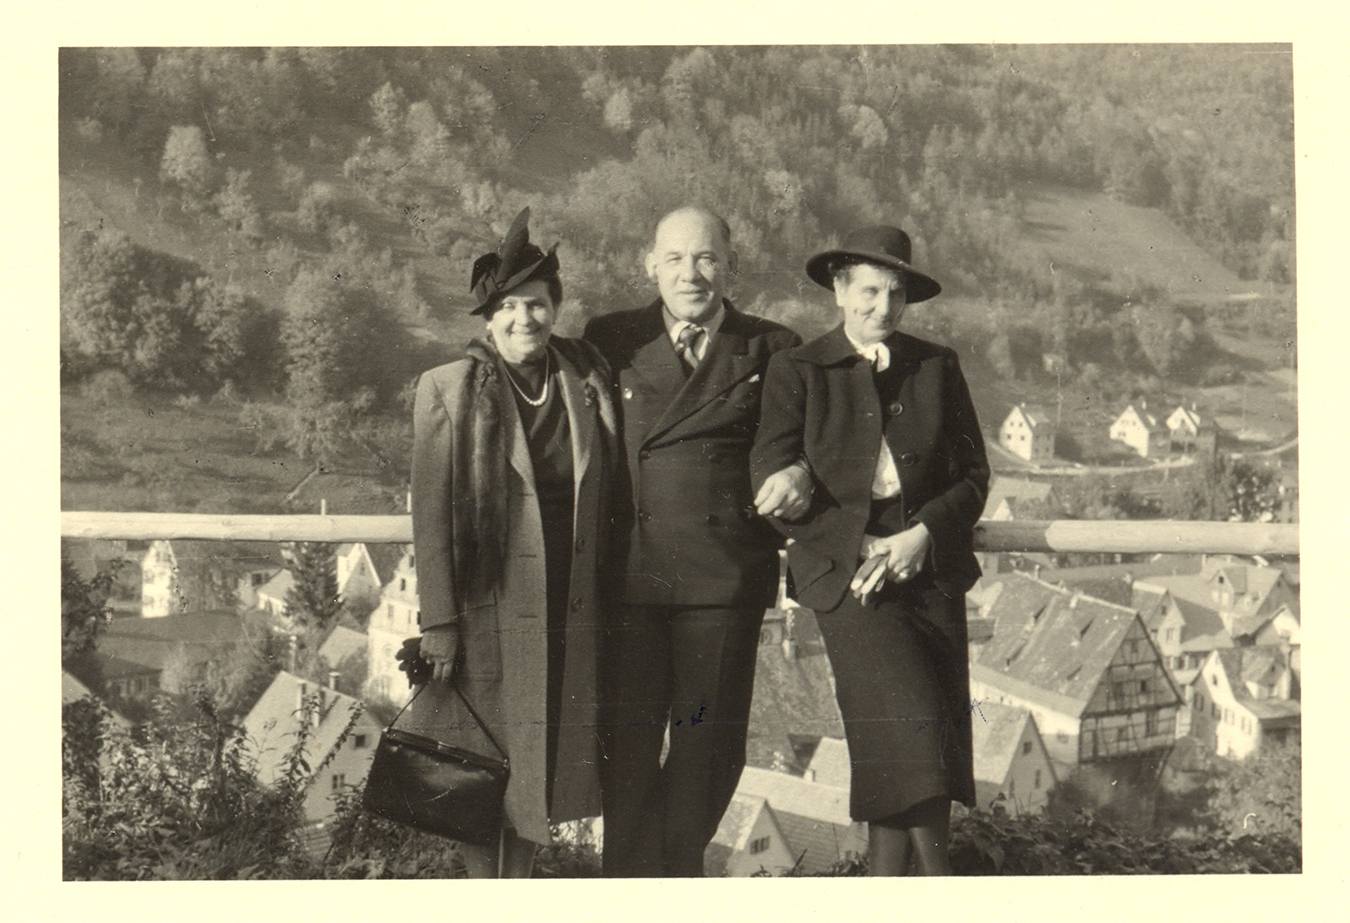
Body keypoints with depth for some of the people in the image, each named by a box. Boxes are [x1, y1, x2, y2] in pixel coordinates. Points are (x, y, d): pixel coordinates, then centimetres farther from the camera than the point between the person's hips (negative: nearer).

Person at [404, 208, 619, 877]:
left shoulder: (587, 377, 7)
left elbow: (605, 495, 12)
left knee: (546, 760, 10)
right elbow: (430, 516, -6)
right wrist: (439, 623, -10)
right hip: (488, 609, -3)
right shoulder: (449, 390, -4)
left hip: (571, 612, 4)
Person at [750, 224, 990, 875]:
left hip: (930, 567, 3)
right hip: (844, 569, -3)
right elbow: (773, 483, -2)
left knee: (935, 737, -3)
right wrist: (862, 545, -10)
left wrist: (923, 534, -6)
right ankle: (934, 872, -4)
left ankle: (884, 878, 7)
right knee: (908, 722, -17)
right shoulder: (796, 371, 5)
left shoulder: (938, 367, 14)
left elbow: (974, 475, 12)